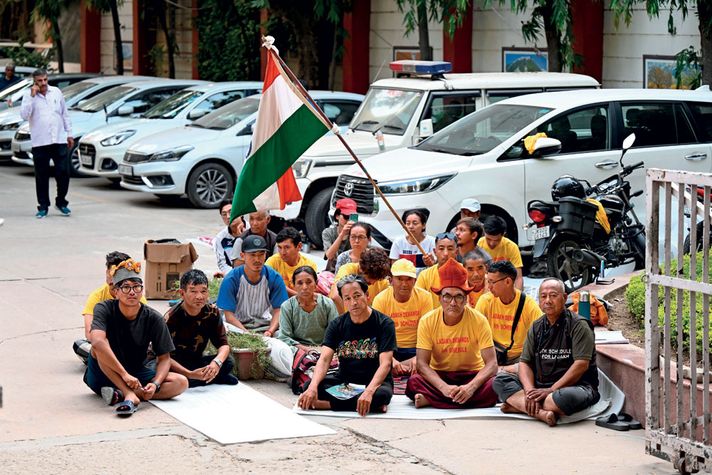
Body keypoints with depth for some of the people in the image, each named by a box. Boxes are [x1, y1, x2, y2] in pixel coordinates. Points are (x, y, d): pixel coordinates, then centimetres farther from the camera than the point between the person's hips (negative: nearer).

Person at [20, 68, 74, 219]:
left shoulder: (56, 92, 8)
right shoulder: (29, 96, 0)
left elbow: (65, 114, 15)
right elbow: (24, 115, -15)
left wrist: (69, 134, 13)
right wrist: (32, 96, -17)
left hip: (59, 140, 2)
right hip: (40, 143, -2)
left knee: (63, 173, 0)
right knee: (42, 176, 2)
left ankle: (61, 202, 18)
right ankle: (43, 207, 12)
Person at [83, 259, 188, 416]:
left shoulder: (153, 319, -9)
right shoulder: (104, 309, -16)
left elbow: (164, 358, -7)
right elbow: (97, 342, -35)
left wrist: (155, 384, -28)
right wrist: (124, 375, -42)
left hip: (137, 374, 3)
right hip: (103, 374, -3)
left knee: (181, 382, -19)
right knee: (101, 347, -32)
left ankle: (120, 394, -30)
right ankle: (130, 395, -38)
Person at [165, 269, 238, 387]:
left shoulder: (212, 312, -8)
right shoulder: (172, 317, -23)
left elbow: (223, 344, -8)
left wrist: (217, 362, -32)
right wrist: (190, 374, -40)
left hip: (196, 361, 3)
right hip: (175, 363, -3)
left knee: (228, 362, -21)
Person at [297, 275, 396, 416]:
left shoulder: (384, 323, -8)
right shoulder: (337, 325, 2)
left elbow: (385, 363, -18)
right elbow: (324, 359, -10)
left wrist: (369, 391, -36)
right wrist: (313, 387, -30)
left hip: (375, 381, -3)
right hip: (344, 380, 3)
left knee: (382, 394, -39)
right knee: (309, 386, -24)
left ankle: (325, 404, -27)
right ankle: (372, 405, -25)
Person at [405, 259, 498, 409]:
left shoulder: (479, 320, -12)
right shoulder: (427, 321, -10)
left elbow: (491, 364, -16)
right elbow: (422, 363, -15)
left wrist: (471, 387, -35)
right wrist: (444, 387, -32)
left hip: (472, 375, 1)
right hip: (439, 375, -1)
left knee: (493, 386, -34)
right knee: (413, 382, -31)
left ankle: (430, 400, -26)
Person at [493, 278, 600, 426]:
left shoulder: (578, 325, -6)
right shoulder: (536, 327, 12)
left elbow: (581, 364, -16)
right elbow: (524, 363, 6)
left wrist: (551, 390, -20)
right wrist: (530, 391, -15)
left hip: (574, 385, -6)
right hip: (539, 386, 6)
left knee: (568, 397, -41)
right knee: (500, 380, -12)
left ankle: (518, 406, -25)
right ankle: (540, 413, -32)